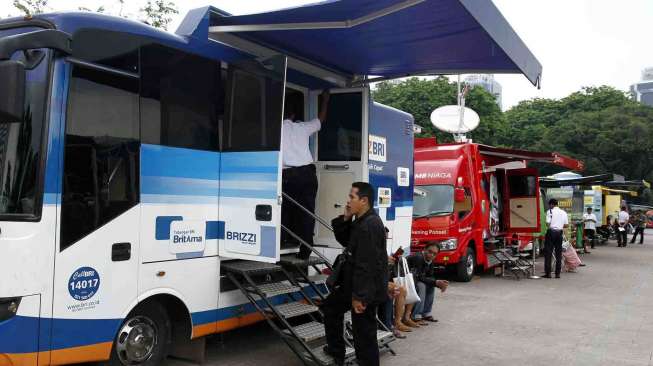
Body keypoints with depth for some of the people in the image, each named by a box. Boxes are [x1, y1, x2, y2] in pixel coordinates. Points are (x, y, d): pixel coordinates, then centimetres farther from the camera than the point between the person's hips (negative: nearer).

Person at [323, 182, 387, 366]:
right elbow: (346, 242, 18)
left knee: (364, 334, -3)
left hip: (366, 288, -11)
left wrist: (359, 296, -26)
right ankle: (336, 351, 37)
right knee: (330, 306, 25)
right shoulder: (361, 221, 10)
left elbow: (366, 264, -27)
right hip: (354, 282, 11)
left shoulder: (370, 225, -24)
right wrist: (345, 220, 2)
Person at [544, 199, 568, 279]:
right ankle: (558, 273, 8)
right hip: (559, 233, 5)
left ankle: (548, 273, -2)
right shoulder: (563, 213, 9)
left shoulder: (550, 211, -6)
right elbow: (566, 225, 6)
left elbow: (548, 223, -14)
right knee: (558, 253, 9)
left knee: (548, 253, 0)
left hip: (551, 232, -4)